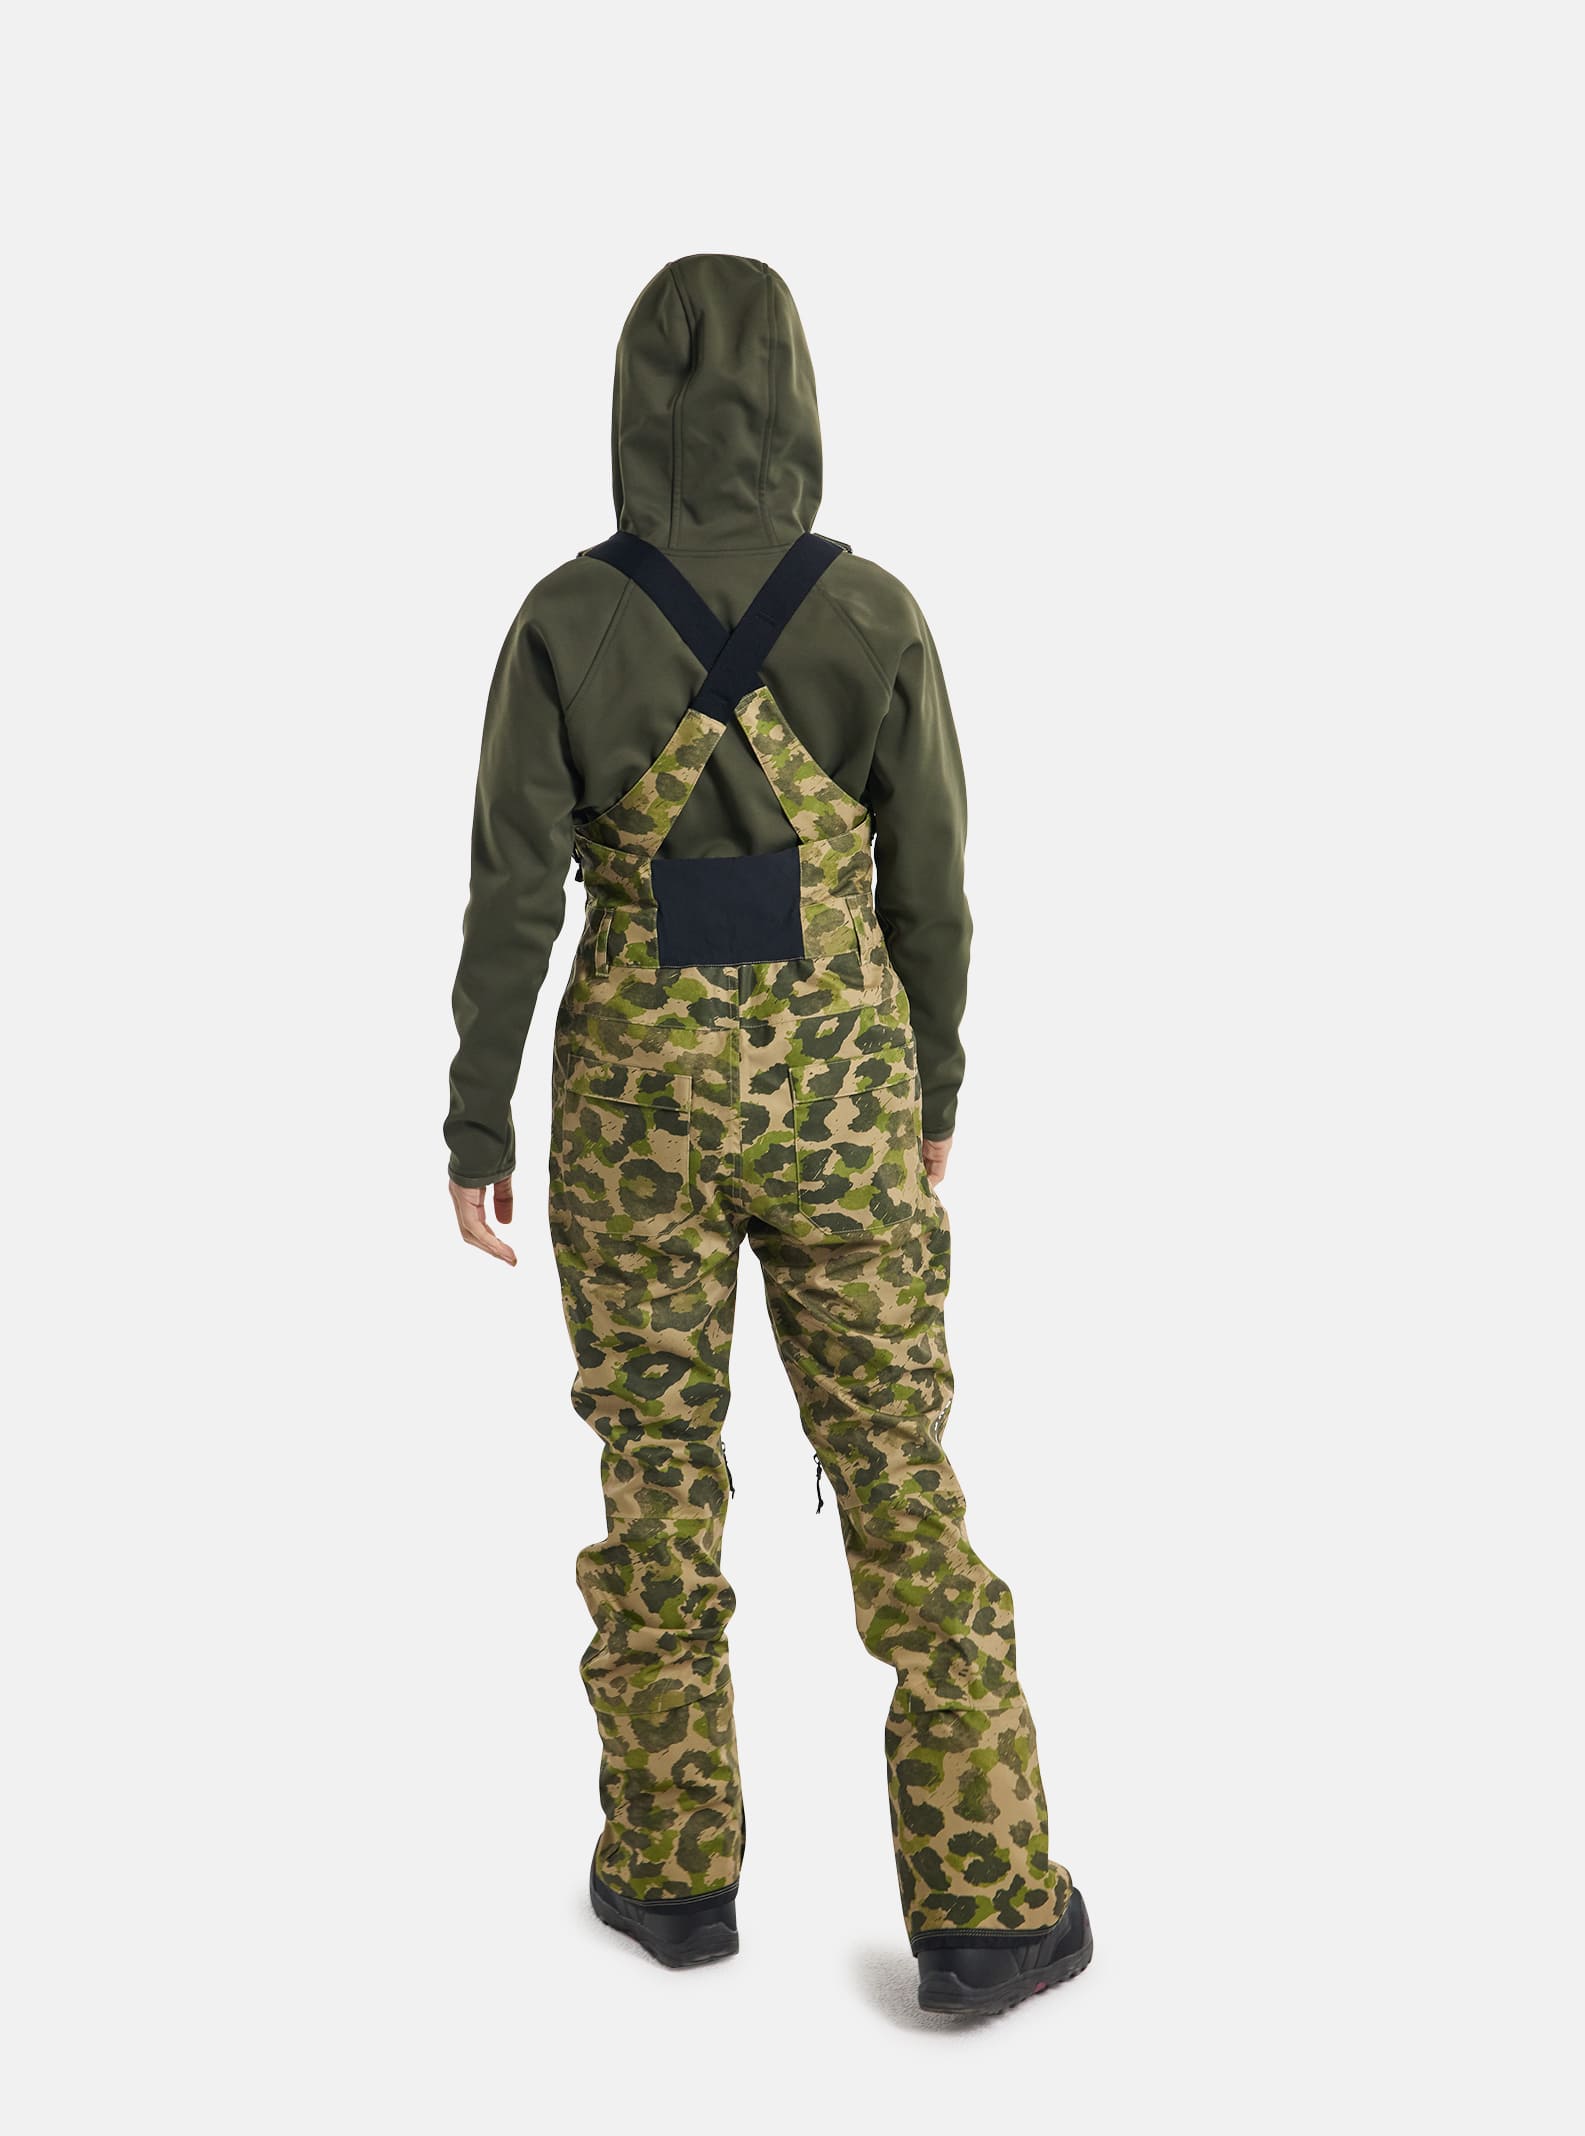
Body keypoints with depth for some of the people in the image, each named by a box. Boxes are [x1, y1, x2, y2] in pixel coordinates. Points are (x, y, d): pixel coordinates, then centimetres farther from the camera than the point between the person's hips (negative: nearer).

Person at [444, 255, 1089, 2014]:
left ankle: (674, 1867, 26)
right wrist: (932, 1087, 13)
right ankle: (983, 1904, 14)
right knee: (897, 1468, 8)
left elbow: (512, 896, -8)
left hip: (640, 1086, 0)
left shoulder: (563, 621, -9)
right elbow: (926, 890, -2)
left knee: (657, 1463, 15)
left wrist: (474, 1121, 3)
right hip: (831, 1085, 0)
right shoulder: (874, 615, -7)